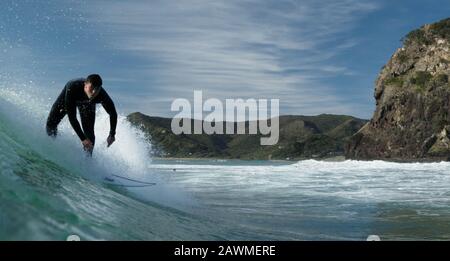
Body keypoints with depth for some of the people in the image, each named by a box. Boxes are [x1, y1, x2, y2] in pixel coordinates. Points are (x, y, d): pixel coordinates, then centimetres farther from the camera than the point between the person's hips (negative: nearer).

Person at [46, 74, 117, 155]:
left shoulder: (102, 95, -40)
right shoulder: (72, 88, -46)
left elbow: (113, 113, -22)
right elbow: (71, 117, -43)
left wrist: (112, 135, -27)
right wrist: (83, 138, -47)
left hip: (87, 103, 1)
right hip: (68, 98, 0)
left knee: (89, 133, -11)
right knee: (51, 122, -3)